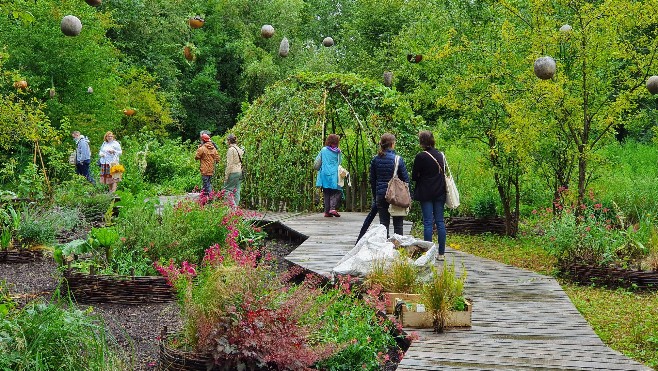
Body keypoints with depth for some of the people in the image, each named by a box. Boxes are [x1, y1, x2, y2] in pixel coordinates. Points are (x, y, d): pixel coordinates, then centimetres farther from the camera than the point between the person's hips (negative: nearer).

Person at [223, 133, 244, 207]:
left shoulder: (231, 149, -12)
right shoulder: (239, 149, 12)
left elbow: (229, 164, -15)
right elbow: (240, 161, 13)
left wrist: (226, 175, -12)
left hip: (233, 172, -8)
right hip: (239, 172, 8)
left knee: (227, 189, -2)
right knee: (236, 190, 9)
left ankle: (233, 206, -10)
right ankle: (236, 206, 10)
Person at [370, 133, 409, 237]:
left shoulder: (375, 160, 2)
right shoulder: (397, 159, -10)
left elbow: (372, 180, 9)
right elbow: (406, 179, -7)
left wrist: (375, 196, 18)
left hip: (380, 194, 3)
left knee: (383, 223, 8)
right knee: (398, 224, 4)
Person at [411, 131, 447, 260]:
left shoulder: (420, 156, -11)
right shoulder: (441, 155, 6)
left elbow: (414, 176, -7)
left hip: (426, 193, -5)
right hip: (440, 193, 5)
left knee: (428, 222, -3)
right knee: (440, 222, 7)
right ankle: (441, 253, 8)